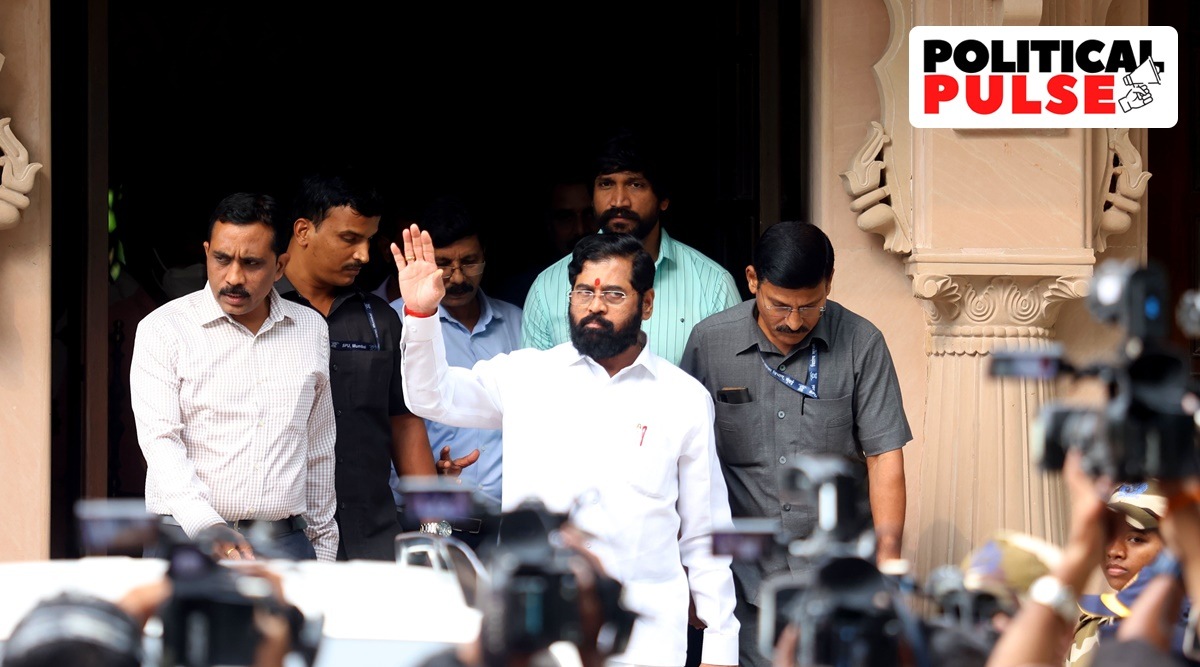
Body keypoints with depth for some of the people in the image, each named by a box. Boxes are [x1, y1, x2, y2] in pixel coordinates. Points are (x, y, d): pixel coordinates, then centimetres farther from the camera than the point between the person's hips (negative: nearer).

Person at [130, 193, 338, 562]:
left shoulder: (311, 330, 13)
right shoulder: (163, 329, 0)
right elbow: (160, 441, -11)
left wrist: (323, 548, 16)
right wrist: (208, 528, -24)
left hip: (286, 542, 3)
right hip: (187, 539, -3)